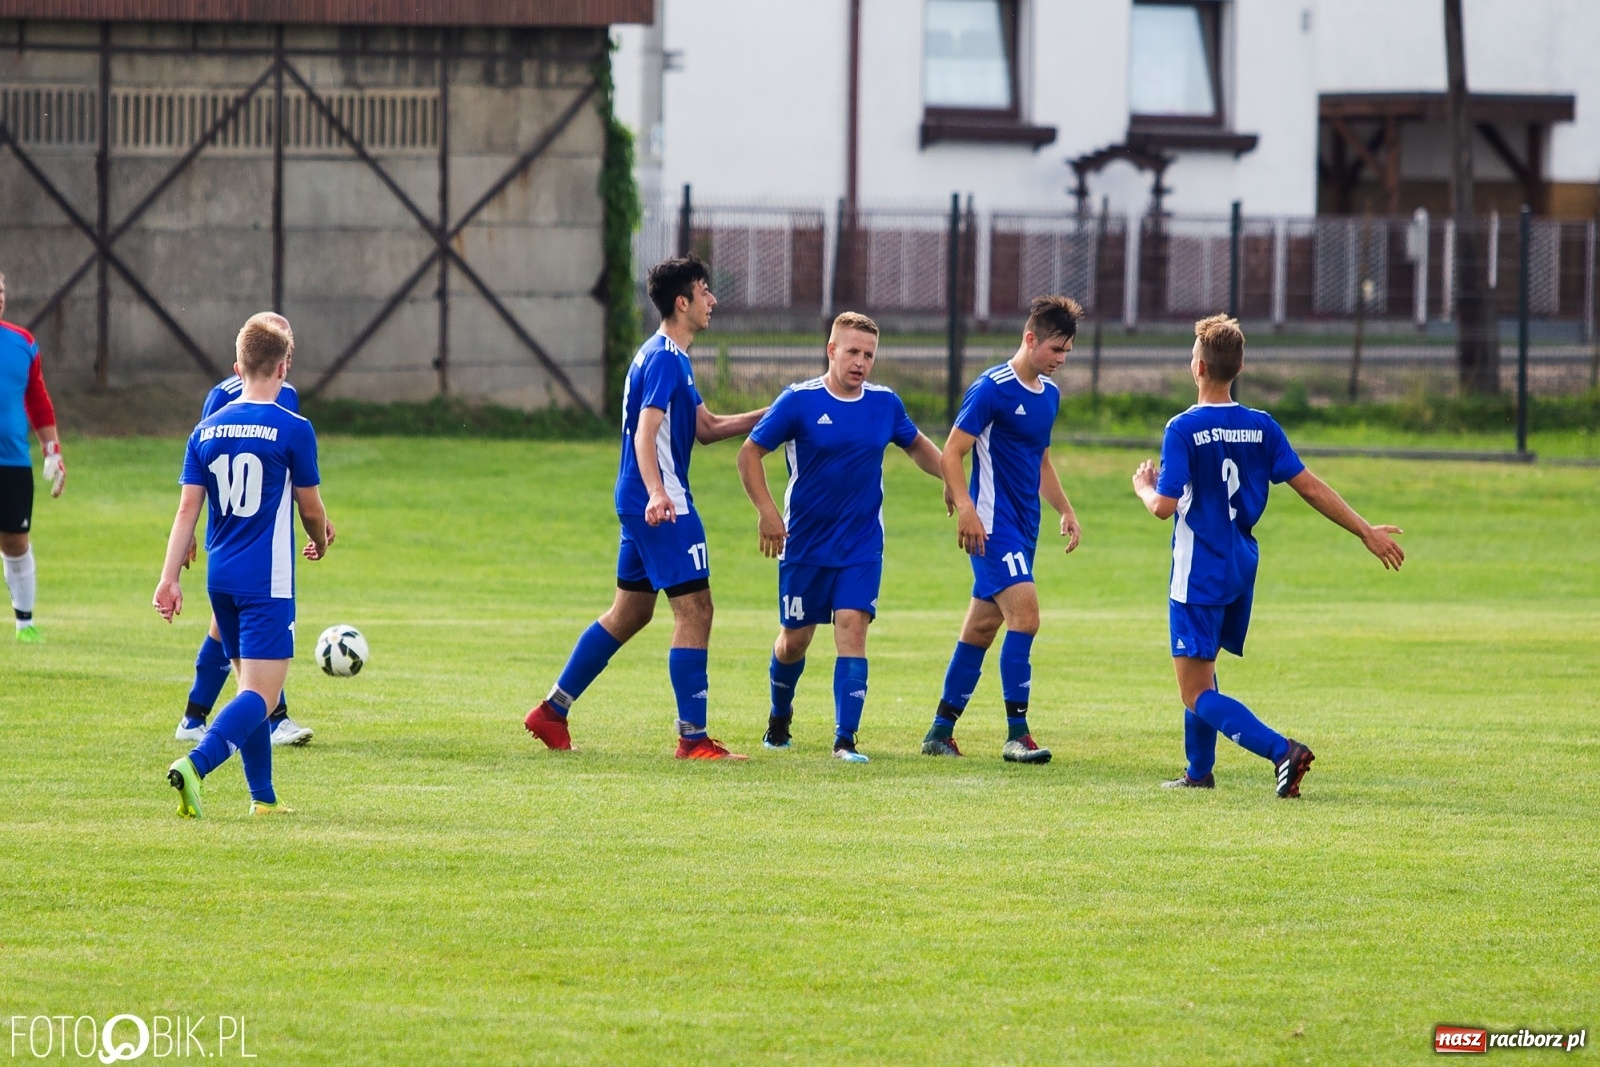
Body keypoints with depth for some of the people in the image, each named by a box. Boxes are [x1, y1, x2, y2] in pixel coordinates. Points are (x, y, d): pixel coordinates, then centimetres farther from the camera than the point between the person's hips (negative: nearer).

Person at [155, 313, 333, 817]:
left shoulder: (207, 430, 6)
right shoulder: (293, 430, -8)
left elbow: (187, 508, 1)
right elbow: (310, 508, 1)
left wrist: (170, 578, 0)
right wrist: (321, 542, 22)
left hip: (221, 578, 6)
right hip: (268, 581, -6)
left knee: (251, 685, 18)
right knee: (261, 694, -10)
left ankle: (263, 797, 21)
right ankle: (196, 763, -31)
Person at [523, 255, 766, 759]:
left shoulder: (669, 357, 17)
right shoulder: (664, 359, -15)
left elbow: (705, 428, 24)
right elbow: (645, 433, -25)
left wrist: (768, 415, 20)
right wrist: (656, 492, -39)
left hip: (643, 505, 11)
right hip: (664, 506, -11)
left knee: (630, 612, 16)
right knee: (695, 610, -9)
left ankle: (552, 712, 21)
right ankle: (693, 738, -9)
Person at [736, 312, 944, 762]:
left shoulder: (885, 404, 1)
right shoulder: (799, 401, -10)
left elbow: (918, 446, 20)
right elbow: (749, 454, -7)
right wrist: (767, 511, -17)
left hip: (862, 547, 2)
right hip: (805, 545, -2)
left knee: (852, 628, -14)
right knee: (795, 637, 9)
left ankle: (845, 739, -14)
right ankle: (780, 715, 38)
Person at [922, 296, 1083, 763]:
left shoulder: (1050, 393, 14)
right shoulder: (992, 389, -12)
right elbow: (951, 453, -13)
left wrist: (1065, 510, 21)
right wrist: (966, 509, -24)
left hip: (1024, 527, 8)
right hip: (993, 524, -8)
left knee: (982, 627, 11)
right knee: (1025, 614, -18)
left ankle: (941, 731, 17)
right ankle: (1017, 734, -16)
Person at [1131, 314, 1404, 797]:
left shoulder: (1184, 429, -15)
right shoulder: (1261, 427, 2)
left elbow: (1164, 506, -21)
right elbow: (1310, 488, 2)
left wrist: (1143, 487, 2)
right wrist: (1367, 532, 9)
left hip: (1199, 573, -7)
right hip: (1242, 570, 7)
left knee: (1197, 694, -7)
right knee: (1202, 672, 25)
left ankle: (1282, 750, -26)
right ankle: (1199, 771, 30)